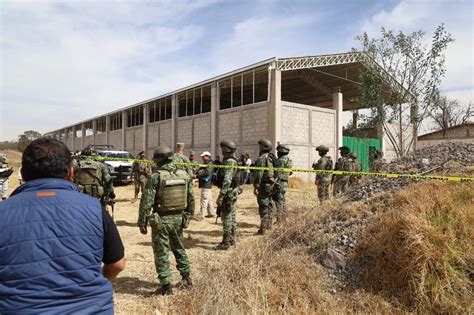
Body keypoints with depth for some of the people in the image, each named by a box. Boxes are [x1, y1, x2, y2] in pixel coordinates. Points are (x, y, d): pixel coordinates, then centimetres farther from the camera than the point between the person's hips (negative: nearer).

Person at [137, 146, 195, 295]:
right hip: (178, 218, 5)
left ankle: (166, 286, 14)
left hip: (161, 220, -5)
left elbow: (146, 202, -14)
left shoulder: (156, 177, -15)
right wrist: (188, 216, 19)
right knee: (179, 248, 23)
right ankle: (186, 278, 33)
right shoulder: (184, 175, 0)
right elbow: (191, 199, 7)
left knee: (161, 253, 8)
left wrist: (142, 222, -4)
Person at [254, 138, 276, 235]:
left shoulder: (262, 158, -16)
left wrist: (256, 187, -19)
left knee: (263, 207, -5)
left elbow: (259, 174, -21)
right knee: (269, 205, 17)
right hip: (271, 184, 9)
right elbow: (275, 172, 16)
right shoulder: (272, 158, 12)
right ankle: (269, 225, 27)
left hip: (264, 185, -9)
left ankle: (263, 228, -3)